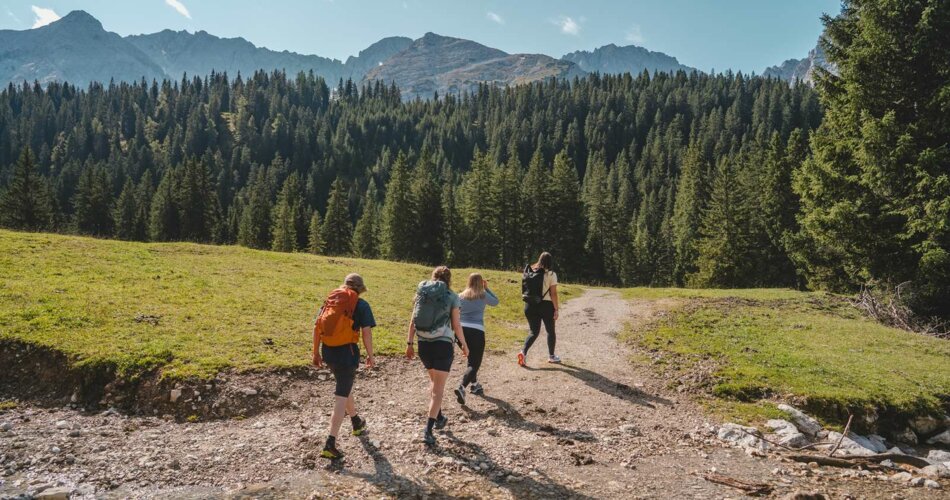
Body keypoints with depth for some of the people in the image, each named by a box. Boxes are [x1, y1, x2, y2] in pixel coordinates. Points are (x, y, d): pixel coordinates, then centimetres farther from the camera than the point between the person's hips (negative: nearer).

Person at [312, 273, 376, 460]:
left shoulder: (330, 299, 10)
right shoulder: (361, 305, -4)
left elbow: (317, 327, 8)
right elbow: (366, 332, -10)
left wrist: (316, 353, 14)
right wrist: (370, 356, 1)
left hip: (328, 352, 6)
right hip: (347, 352, -6)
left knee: (345, 387, 27)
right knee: (341, 396, 0)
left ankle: (357, 423, 48)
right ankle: (330, 444, -5)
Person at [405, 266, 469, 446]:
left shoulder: (421, 292, 5)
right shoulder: (451, 296, -3)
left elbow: (413, 321, 4)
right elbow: (456, 325, -2)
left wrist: (409, 343, 9)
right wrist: (464, 344, 10)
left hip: (423, 344, 4)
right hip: (443, 344, -4)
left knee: (433, 380, 26)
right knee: (438, 388, 2)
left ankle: (439, 418, 35)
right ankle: (428, 430, -7)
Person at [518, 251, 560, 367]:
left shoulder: (529, 272, 3)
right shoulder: (551, 274, -9)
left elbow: (525, 289, 4)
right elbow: (553, 294, -12)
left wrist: (528, 303, 12)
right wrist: (556, 309, -5)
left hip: (530, 305, 4)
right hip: (546, 305, -3)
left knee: (533, 331, 12)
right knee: (550, 331, 17)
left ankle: (523, 352, -10)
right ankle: (551, 356, 28)